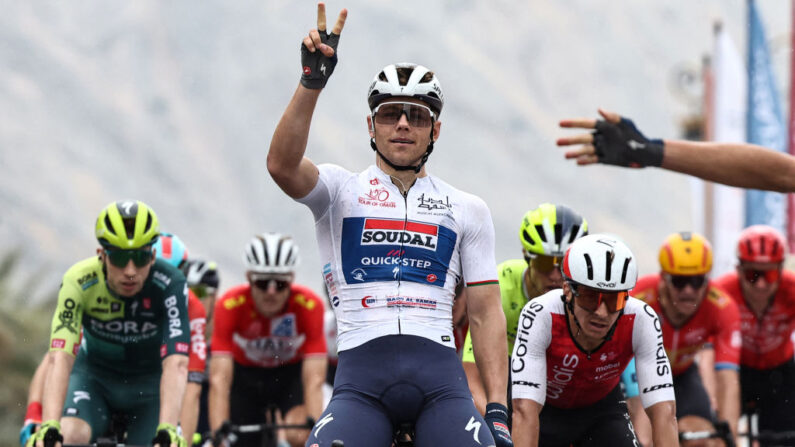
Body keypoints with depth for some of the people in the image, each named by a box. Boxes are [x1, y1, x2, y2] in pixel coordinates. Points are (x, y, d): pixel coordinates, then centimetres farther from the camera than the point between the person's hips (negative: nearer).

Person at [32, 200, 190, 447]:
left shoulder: (170, 285, -31)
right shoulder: (79, 281, -30)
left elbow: (176, 364, -40)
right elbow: (59, 359, -40)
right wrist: (48, 427, -53)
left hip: (149, 381, 0)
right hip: (94, 374, 0)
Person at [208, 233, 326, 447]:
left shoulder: (309, 305, -32)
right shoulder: (230, 305, -32)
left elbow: (314, 380, -34)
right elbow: (219, 379, -36)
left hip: (291, 373, -1)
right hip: (246, 375, 1)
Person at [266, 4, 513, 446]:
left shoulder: (467, 210, 18)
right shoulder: (342, 190, 13)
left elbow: (486, 314, 14)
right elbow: (283, 165, -9)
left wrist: (499, 410, 4)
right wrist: (312, 82, -20)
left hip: (439, 372, 2)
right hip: (362, 373, -1)